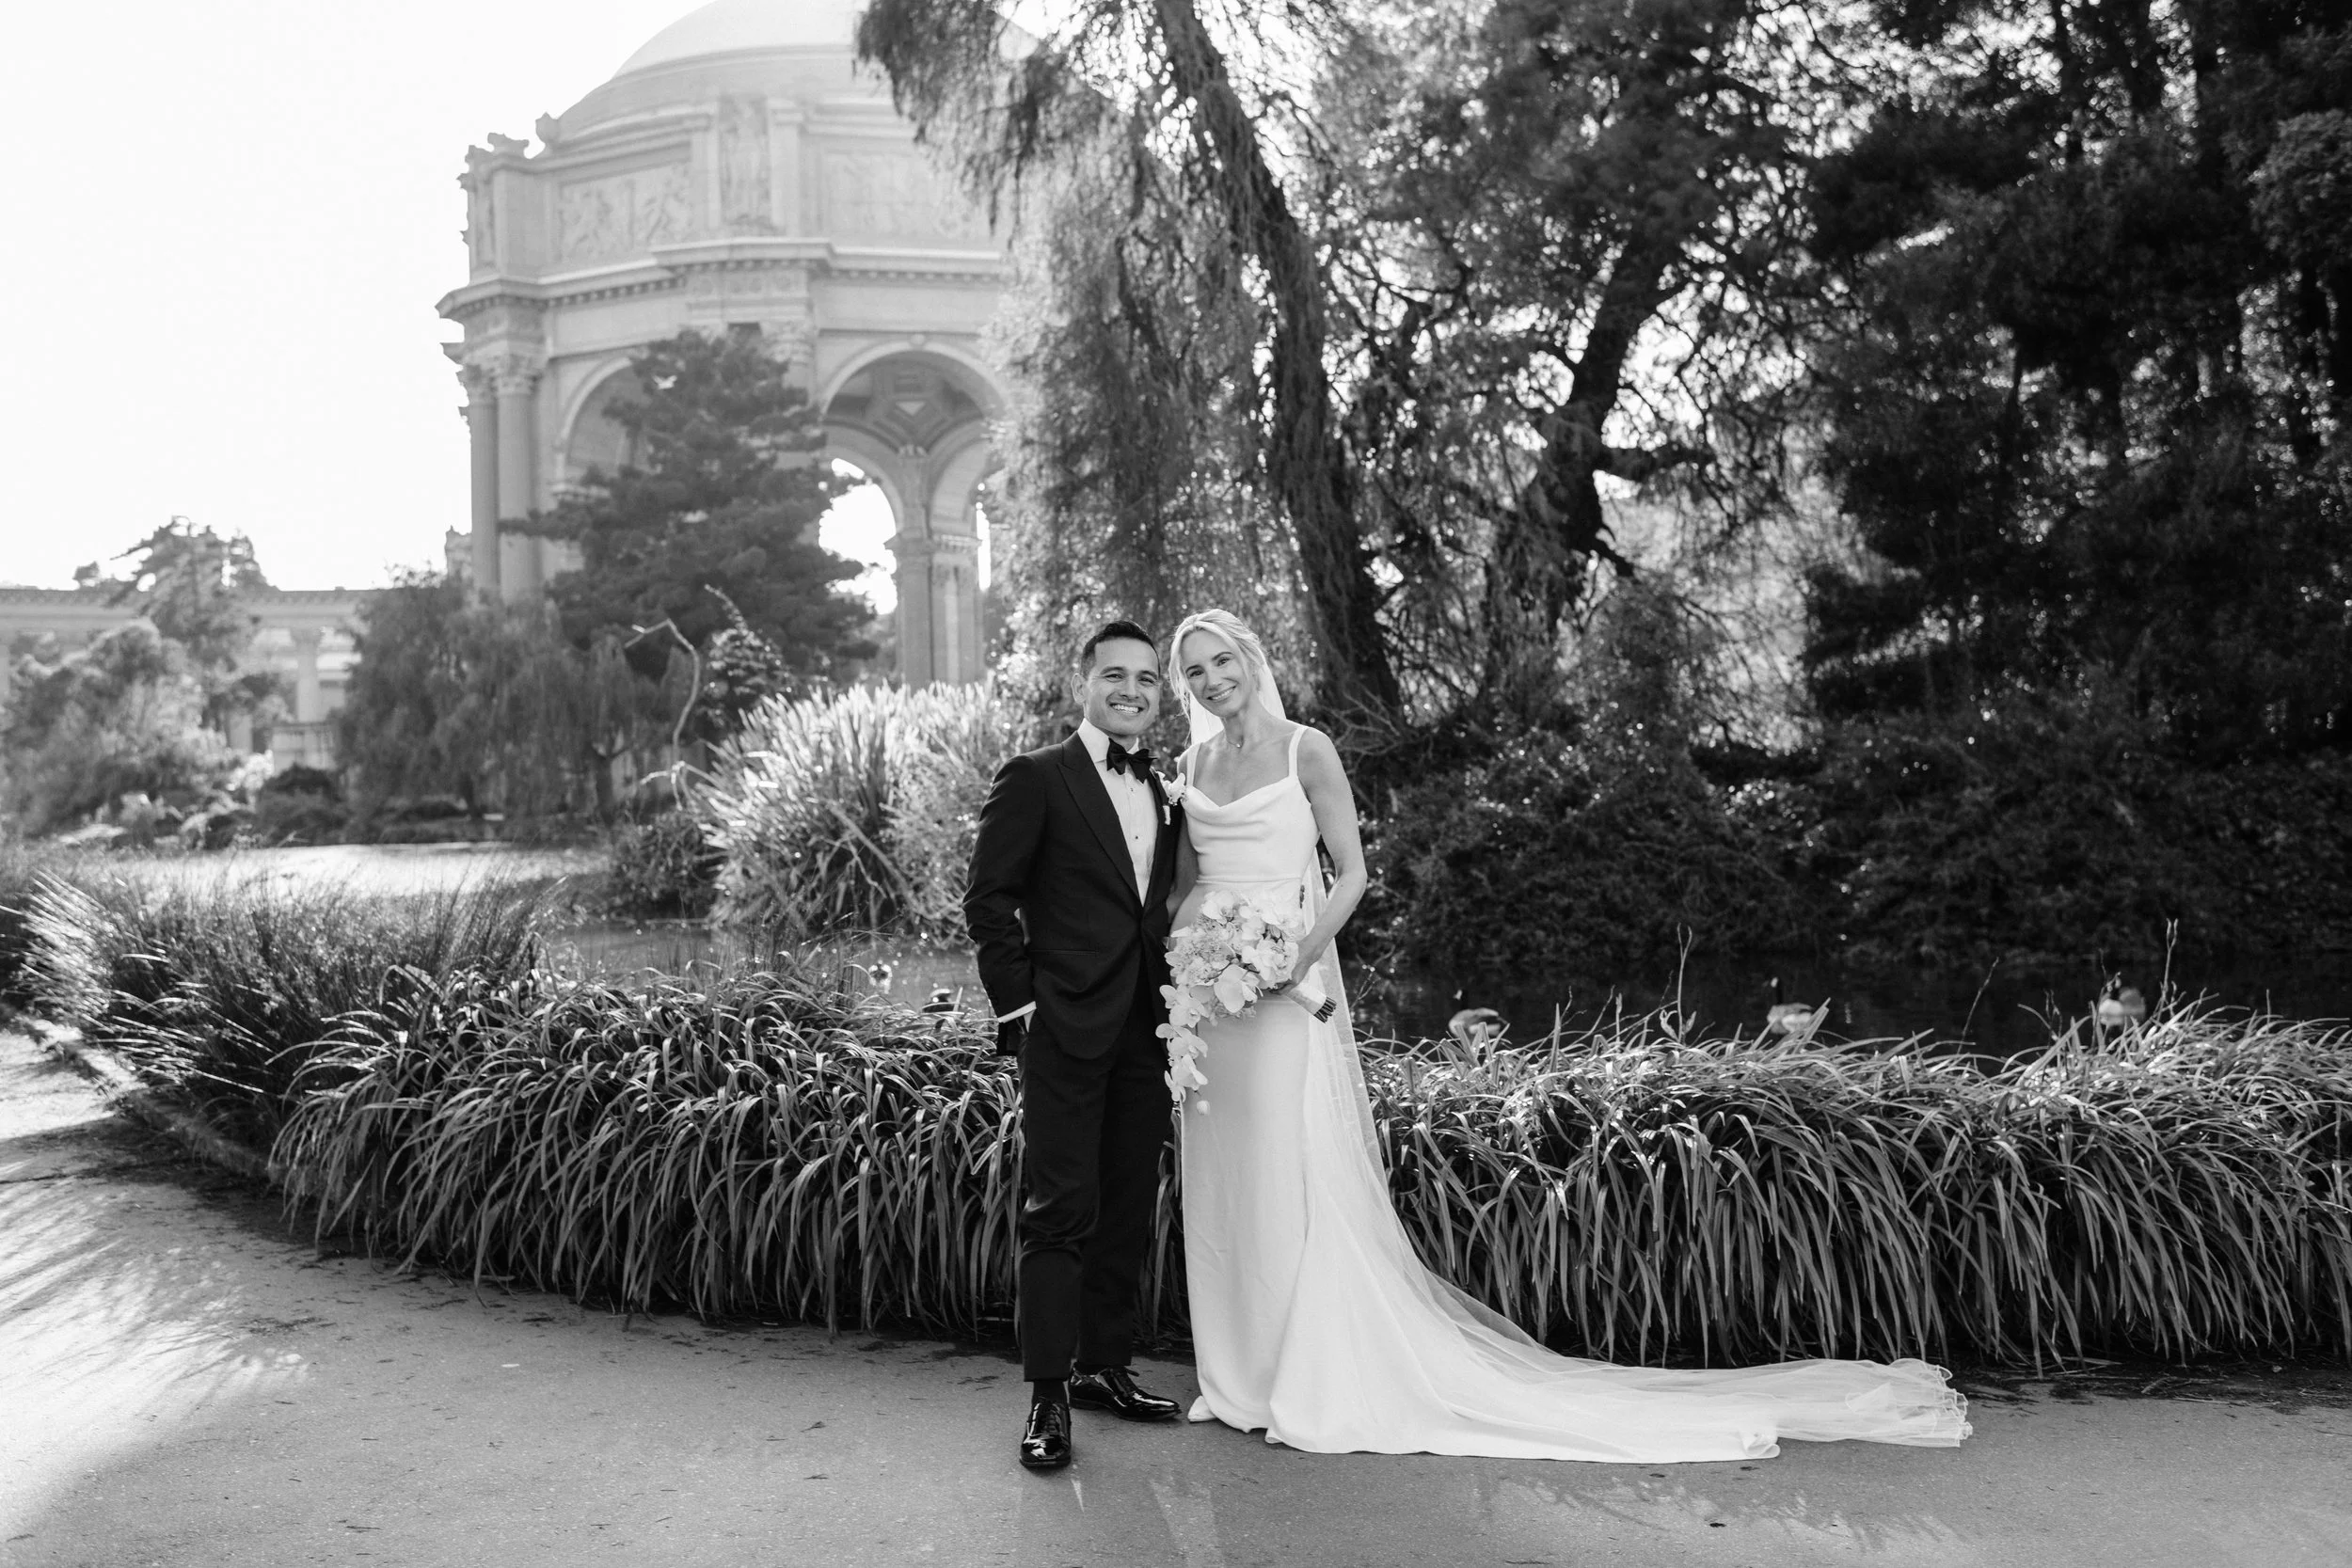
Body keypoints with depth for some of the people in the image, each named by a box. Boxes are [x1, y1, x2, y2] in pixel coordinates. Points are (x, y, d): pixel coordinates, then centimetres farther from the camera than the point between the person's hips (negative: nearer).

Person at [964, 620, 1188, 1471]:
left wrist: (1173, 999, 8)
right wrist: (1020, 1005, -9)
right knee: (1061, 1210, -5)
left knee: (1129, 1210, 11)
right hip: (1065, 1030, -6)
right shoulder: (1034, 779, -4)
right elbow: (988, 899, -6)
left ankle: (1104, 1367, 23)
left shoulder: (1165, 793, 15)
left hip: (1143, 1033, 6)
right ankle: (1047, 1394, 3)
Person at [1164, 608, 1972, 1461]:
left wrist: (1298, 953, -19)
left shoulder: (1305, 750, -4)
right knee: (1222, 1183, 9)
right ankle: (1241, 1373, 20)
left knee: (1300, 1178, -4)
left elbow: (1351, 872, -6)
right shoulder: (1193, 766, 13)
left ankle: (1325, 1383, 6)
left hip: (1286, 985, -6)